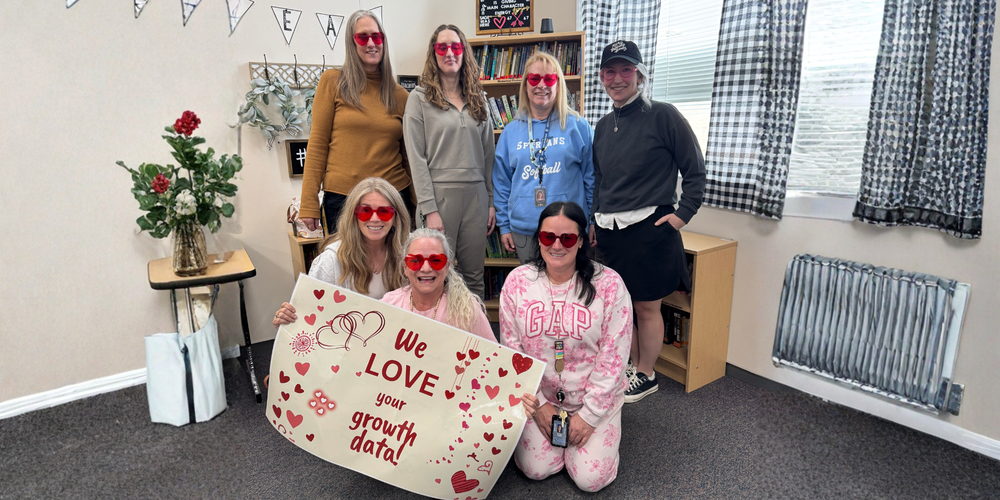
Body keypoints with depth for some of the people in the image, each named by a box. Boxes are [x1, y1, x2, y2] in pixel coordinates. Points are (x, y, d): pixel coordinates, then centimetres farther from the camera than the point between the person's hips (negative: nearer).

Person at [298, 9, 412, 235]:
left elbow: (409, 156, 10)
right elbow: (317, 144, -1)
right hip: (341, 196, -2)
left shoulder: (400, 95, 8)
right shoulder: (332, 81, 2)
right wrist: (309, 204, -6)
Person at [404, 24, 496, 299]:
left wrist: (491, 201, 9)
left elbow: (488, 153, 14)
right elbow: (417, 158, -5)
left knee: (474, 277, 9)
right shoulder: (420, 98, 1)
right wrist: (429, 209, -12)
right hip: (440, 194, -4)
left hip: (476, 194, 4)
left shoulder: (477, 99, 14)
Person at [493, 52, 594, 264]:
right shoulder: (511, 131, 8)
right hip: (523, 230, 2)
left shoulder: (577, 126, 2)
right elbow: (501, 183, 11)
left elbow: (592, 177, 4)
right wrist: (504, 226, 8)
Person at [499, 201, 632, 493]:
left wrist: (589, 415, -11)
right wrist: (537, 404, -5)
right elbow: (511, 349, -4)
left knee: (590, 478, -6)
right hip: (539, 395, 2)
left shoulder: (608, 284, -16)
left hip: (595, 397, -1)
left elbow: (613, 357, -13)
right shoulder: (517, 282, -9)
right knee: (535, 469, -6)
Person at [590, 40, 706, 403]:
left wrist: (684, 213, -9)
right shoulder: (603, 126, 13)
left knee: (646, 306, 4)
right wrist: (595, 219, 14)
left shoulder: (663, 116, -5)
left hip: (649, 229, -6)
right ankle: (632, 366, 31)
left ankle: (646, 375, 23)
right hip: (609, 232, 6)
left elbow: (695, 171, -3)